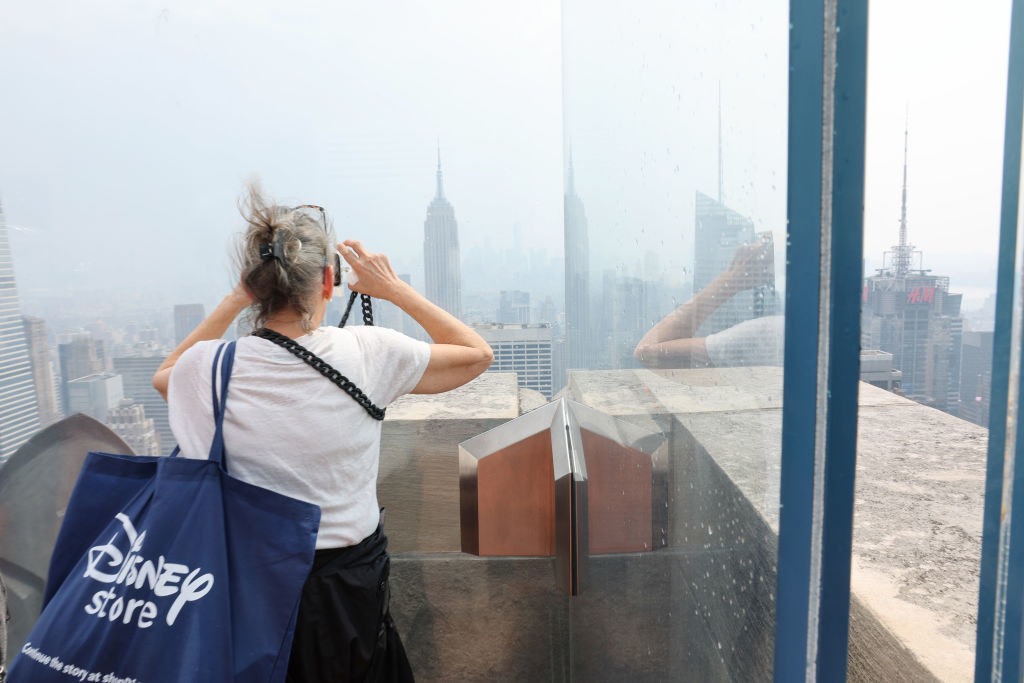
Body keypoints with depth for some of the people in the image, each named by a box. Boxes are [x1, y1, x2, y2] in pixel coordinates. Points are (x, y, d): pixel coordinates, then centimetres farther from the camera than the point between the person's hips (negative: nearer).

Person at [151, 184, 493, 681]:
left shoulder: (212, 368, -15)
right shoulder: (368, 354, -19)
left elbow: (165, 375, 13)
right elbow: (478, 353, -2)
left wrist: (234, 301, 3)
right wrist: (394, 288, -3)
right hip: (351, 584, -1)